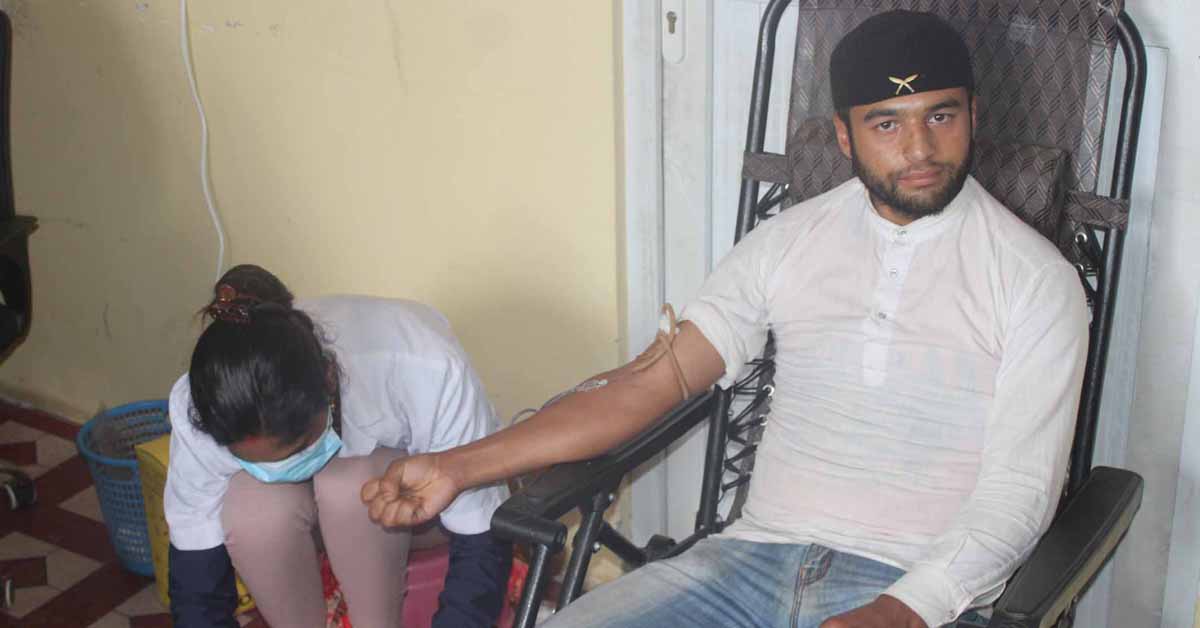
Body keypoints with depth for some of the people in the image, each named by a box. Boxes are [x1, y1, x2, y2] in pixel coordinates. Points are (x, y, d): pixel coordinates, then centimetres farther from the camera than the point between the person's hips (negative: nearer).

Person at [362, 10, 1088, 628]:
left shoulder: (1033, 277, -1)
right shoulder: (789, 240, 8)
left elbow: (1021, 489, -5)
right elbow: (657, 378, 4)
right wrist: (460, 467, -5)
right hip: (757, 551, 3)